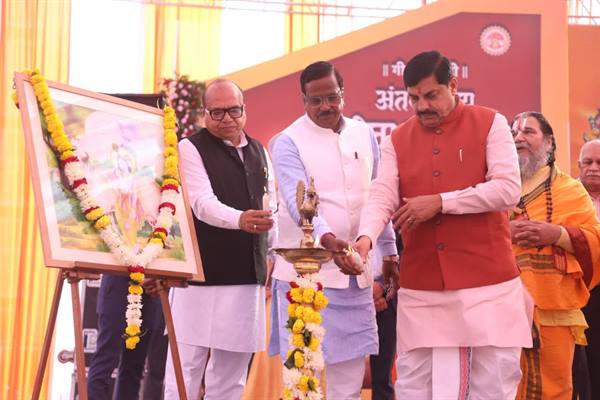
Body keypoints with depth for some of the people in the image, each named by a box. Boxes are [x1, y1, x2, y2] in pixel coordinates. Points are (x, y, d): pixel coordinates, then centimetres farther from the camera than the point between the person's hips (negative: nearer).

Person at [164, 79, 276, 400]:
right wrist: (240, 219, -37)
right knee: (186, 366, -4)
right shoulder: (191, 148, -5)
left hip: (248, 276, 6)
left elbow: (271, 203, 21)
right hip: (202, 274, -5)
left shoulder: (258, 151, 14)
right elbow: (203, 203, -18)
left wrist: (269, 257, 13)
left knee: (231, 372, 11)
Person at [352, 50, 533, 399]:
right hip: (421, 287, 3)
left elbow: (508, 189, -10)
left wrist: (439, 202, -13)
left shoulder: (490, 124, 1)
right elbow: (382, 197, -2)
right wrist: (366, 237, -22)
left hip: (487, 282, -2)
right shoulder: (397, 140, 9)